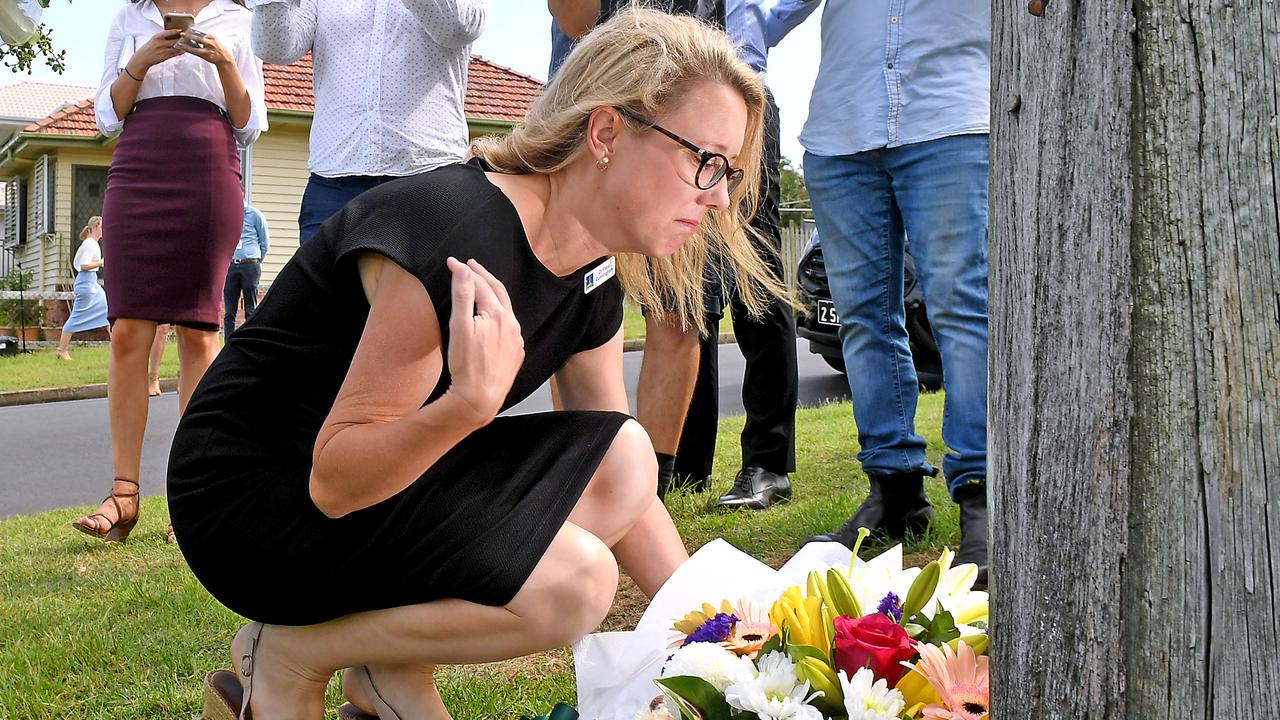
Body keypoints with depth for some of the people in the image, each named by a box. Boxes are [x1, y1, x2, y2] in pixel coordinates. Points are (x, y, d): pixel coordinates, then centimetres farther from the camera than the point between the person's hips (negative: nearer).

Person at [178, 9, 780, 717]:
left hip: (385, 473, 8)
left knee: (621, 458, -9)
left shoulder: (595, 278, -1)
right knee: (571, 580, -23)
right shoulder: (458, 235, -28)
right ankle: (288, 650, -2)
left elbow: (618, 484, 4)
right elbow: (333, 483, -25)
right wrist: (471, 400, -43)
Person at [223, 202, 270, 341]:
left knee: (251, 310, -2)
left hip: (250, 266, -3)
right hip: (230, 266, 3)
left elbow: (265, 243, 8)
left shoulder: (255, 214, 3)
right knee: (229, 312, 0)